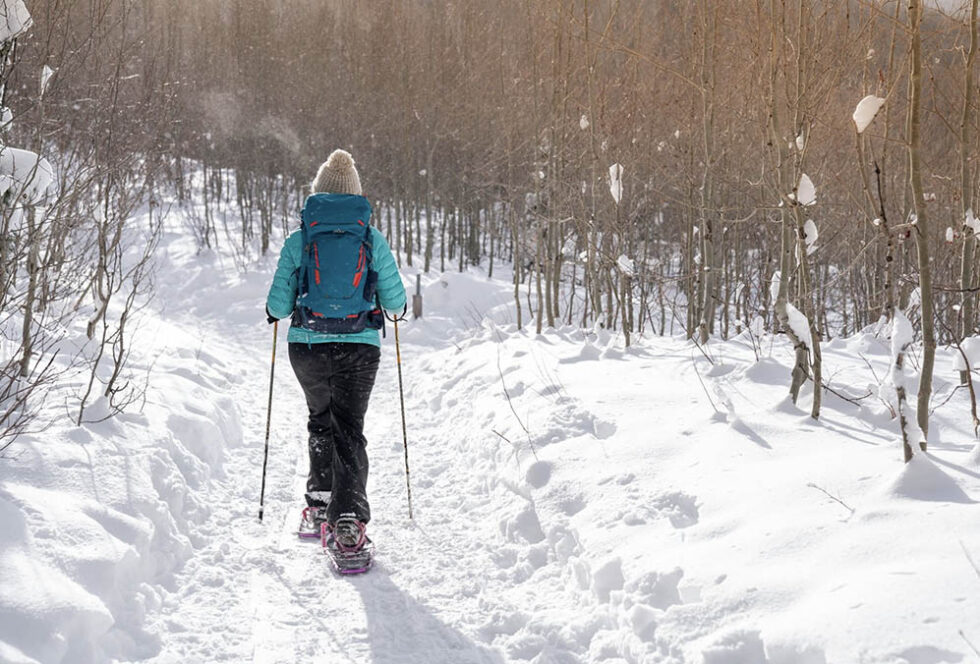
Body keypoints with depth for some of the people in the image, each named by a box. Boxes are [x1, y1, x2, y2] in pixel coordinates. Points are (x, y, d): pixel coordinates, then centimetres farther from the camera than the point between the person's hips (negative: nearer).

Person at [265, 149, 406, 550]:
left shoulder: (298, 240, -2)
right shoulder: (373, 239, 0)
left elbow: (278, 306, -3)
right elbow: (395, 301, 2)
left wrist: (274, 310, 20)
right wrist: (394, 303, 25)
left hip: (307, 348, 1)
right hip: (359, 349, -1)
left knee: (320, 420, 24)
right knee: (349, 430, 4)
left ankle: (319, 505, 26)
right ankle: (347, 515, -13)